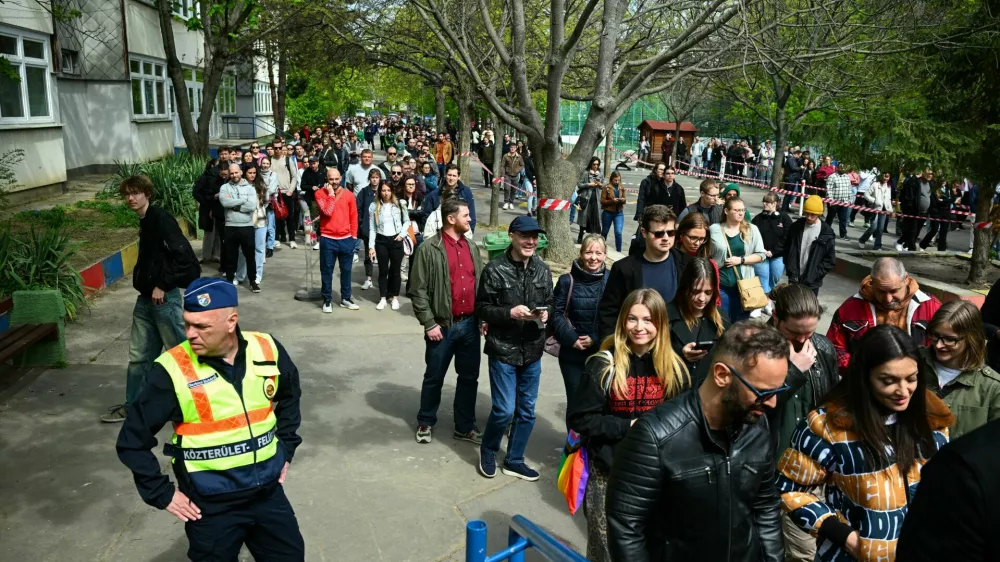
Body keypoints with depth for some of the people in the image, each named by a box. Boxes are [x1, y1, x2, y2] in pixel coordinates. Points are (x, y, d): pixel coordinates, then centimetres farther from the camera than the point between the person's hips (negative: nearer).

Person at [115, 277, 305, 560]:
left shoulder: (267, 350, -7)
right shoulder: (173, 370, -18)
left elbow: (289, 396, 14)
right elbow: (133, 439, -7)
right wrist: (161, 493, -6)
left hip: (268, 491, 3)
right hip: (210, 505, -3)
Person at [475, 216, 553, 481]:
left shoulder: (542, 270, 3)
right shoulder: (495, 269, -11)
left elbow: (549, 303, 13)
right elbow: (482, 309, -8)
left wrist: (545, 314, -9)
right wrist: (510, 313, -22)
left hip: (532, 351, 5)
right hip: (503, 350, -5)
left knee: (526, 410, 13)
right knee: (505, 409, -4)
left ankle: (514, 460, 31)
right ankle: (488, 451, 25)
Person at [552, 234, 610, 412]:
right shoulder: (567, 280, -2)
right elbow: (556, 314, -2)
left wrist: (597, 339, -11)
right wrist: (571, 339, -12)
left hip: (603, 353, 0)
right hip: (572, 353, 0)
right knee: (575, 401, 9)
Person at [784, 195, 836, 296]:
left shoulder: (827, 233, -8)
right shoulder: (796, 226, 1)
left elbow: (830, 260, -5)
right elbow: (787, 249, 7)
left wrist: (814, 275, -13)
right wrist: (791, 272, -1)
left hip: (812, 282, -3)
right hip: (794, 278, 3)